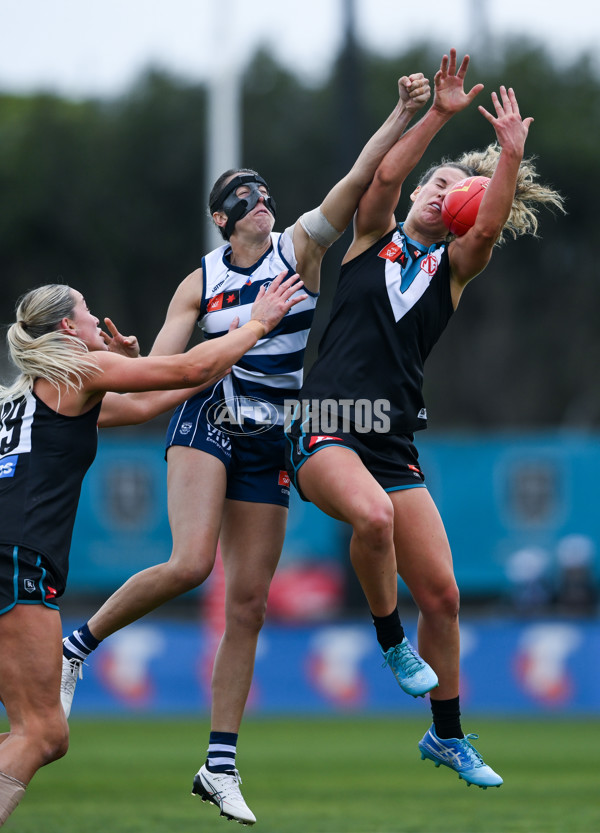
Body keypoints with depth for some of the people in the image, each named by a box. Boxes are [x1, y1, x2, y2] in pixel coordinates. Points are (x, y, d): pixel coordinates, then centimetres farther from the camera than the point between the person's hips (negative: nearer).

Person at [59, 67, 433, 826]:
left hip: (270, 446, 2)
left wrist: (403, 115, -15)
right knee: (190, 564, -26)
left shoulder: (300, 250, 4)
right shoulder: (201, 284, 2)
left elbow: (358, 179, -6)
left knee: (248, 603, 0)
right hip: (206, 425, -2)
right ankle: (76, 645, -5)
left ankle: (220, 764, 4)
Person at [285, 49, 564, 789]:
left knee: (441, 594, 0)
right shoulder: (375, 239, 9)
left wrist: (512, 153, -19)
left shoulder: (453, 268, 11)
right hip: (324, 429, -3)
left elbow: (490, 228, -10)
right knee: (372, 514, -35)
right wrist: (437, 114, -19)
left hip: (394, 443, 3)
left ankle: (448, 738, 19)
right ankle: (389, 641, -10)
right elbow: (384, 177, -11)